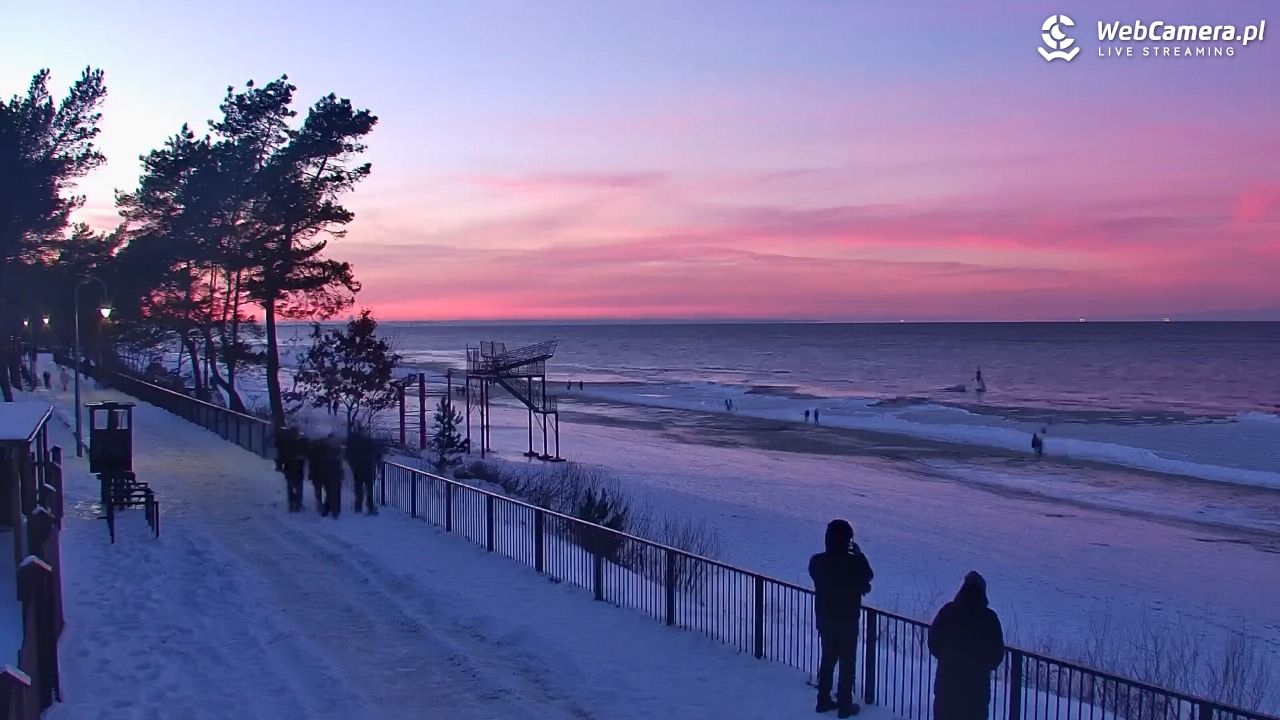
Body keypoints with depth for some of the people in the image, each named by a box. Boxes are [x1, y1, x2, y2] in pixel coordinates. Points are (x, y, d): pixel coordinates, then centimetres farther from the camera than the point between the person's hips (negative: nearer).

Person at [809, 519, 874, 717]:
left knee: (827, 658, 18)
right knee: (847, 662, 9)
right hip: (848, 621, -4)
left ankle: (824, 701, 26)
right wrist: (859, 553, 9)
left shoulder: (817, 561, -10)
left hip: (824, 619, 4)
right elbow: (868, 575, 1)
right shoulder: (854, 562, -20)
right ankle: (845, 705, 15)